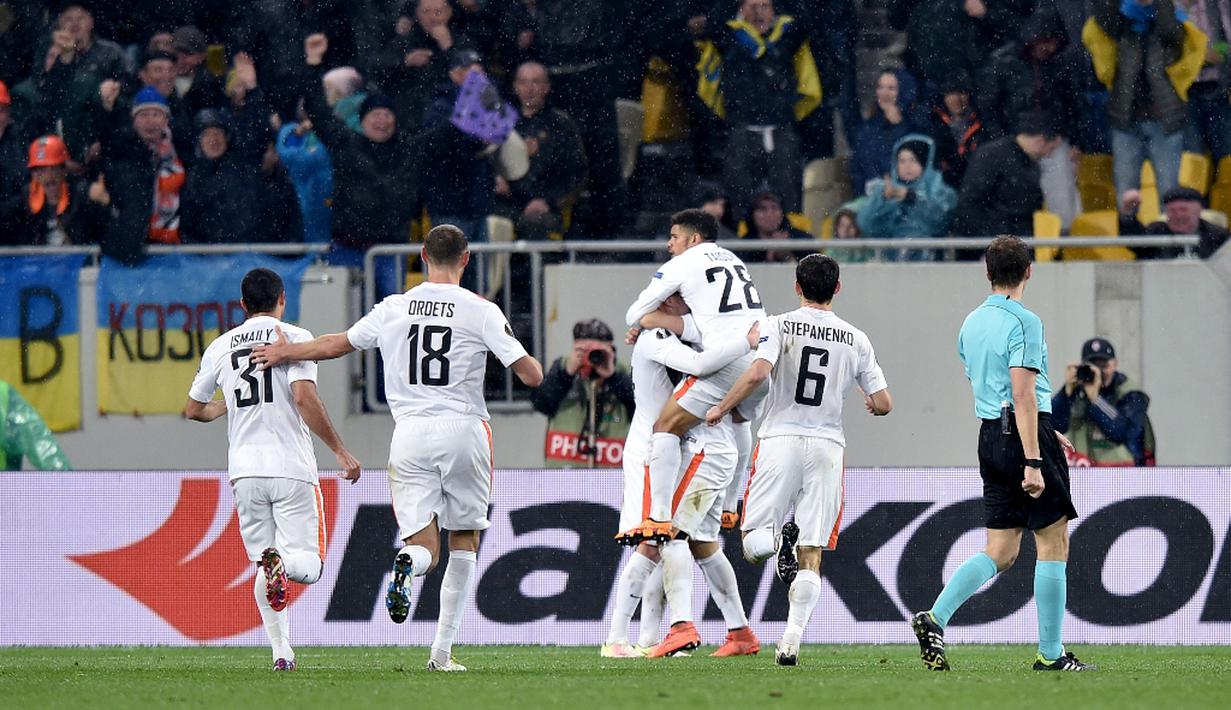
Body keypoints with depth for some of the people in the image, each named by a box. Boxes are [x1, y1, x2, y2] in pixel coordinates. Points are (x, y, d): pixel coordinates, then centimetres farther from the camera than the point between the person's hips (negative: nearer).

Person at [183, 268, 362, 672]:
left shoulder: (221, 347, 11)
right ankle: (281, 561, -35)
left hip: (244, 471, 3)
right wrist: (340, 451, -11)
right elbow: (304, 398, -15)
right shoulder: (294, 337, -2)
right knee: (309, 563, 1)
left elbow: (193, 410, 19)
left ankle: (282, 652, -1)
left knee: (263, 567, 13)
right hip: (291, 468, -3)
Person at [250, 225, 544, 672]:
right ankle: (442, 651, 10)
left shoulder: (394, 309, 4)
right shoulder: (481, 312, -4)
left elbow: (340, 344, 19)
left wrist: (287, 352, 37)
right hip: (462, 431, -1)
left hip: (410, 434, 1)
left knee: (425, 547, 1)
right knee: (464, 540, 14)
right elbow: (532, 375, -5)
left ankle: (407, 566, -37)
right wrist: (532, 362, 20)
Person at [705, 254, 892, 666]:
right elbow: (883, 404, 7)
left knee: (753, 544, 4)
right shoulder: (855, 340, 7)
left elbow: (757, 373, -18)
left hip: (781, 439, -2)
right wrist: (870, 403, 31)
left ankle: (781, 538, -30)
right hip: (827, 446, 2)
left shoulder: (780, 326, -1)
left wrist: (722, 408, -3)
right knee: (812, 557, 2)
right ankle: (792, 640, -10)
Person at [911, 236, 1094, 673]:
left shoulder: (971, 323, 14)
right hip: (1025, 435, -8)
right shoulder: (1023, 322, -11)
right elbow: (1023, 394, -18)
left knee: (1000, 552, 8)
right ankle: (1050, 653, 1)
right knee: (1053, 542, 1)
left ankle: (935, 619, -8)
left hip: (991, 436, 8)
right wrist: (1033, 461, -21)